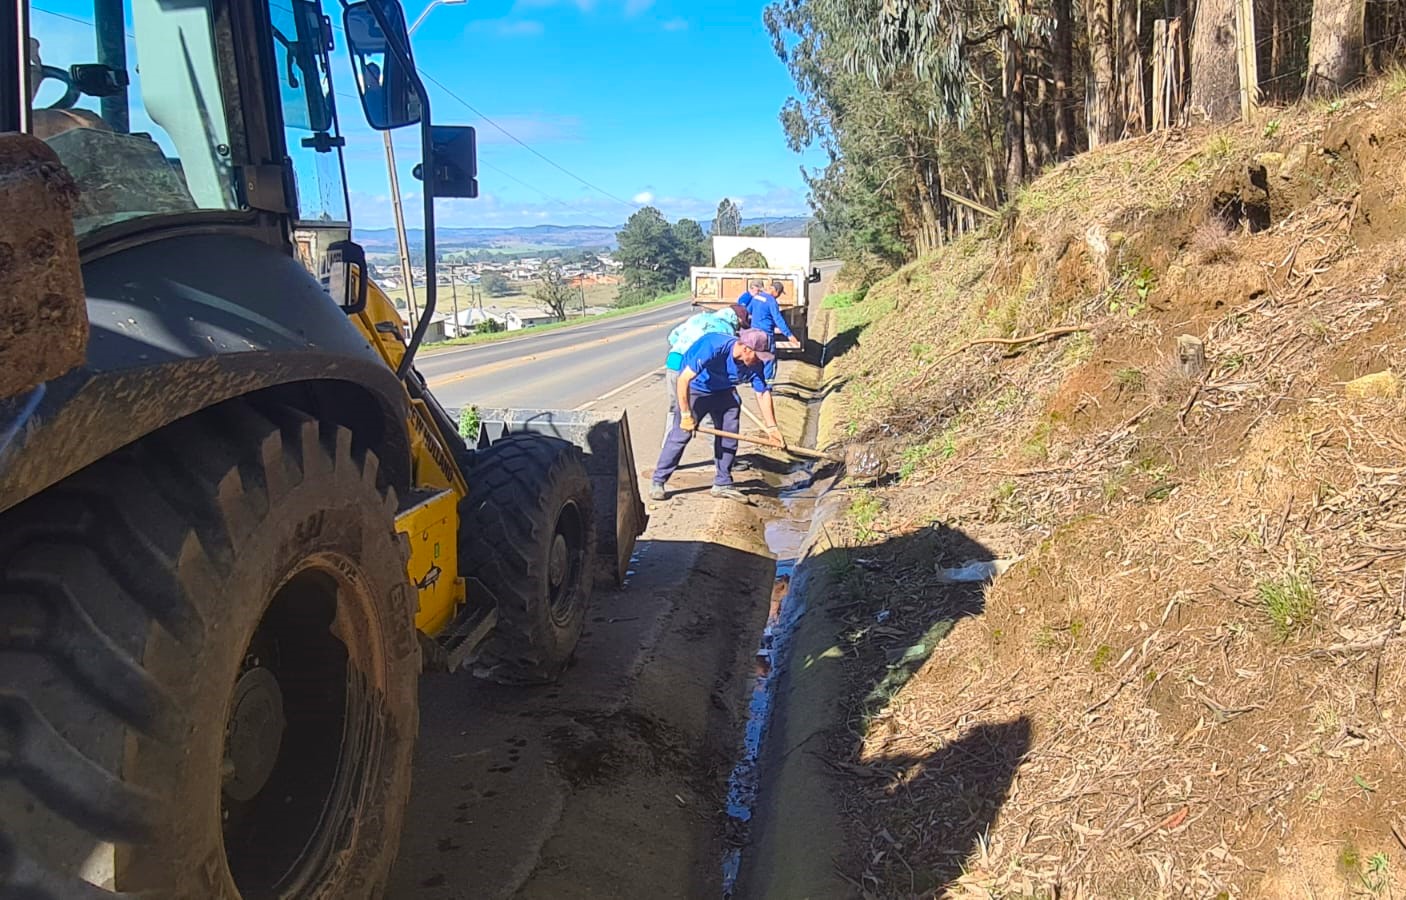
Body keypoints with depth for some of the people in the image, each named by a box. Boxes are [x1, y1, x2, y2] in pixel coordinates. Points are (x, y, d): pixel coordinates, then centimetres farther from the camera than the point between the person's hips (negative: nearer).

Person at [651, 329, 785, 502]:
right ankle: (658, 482, -1)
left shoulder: (756, 364, -20)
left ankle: (722, 484, 14)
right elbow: (683, 379, -34)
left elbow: (763, 393, -8)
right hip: (695, 389, -5)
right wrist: (686, 415, -31)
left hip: (724, 392, 6)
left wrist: (772, 427, -10)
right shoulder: (713, 347, -37)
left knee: (729, 435, 0)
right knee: (681, 434, -10)